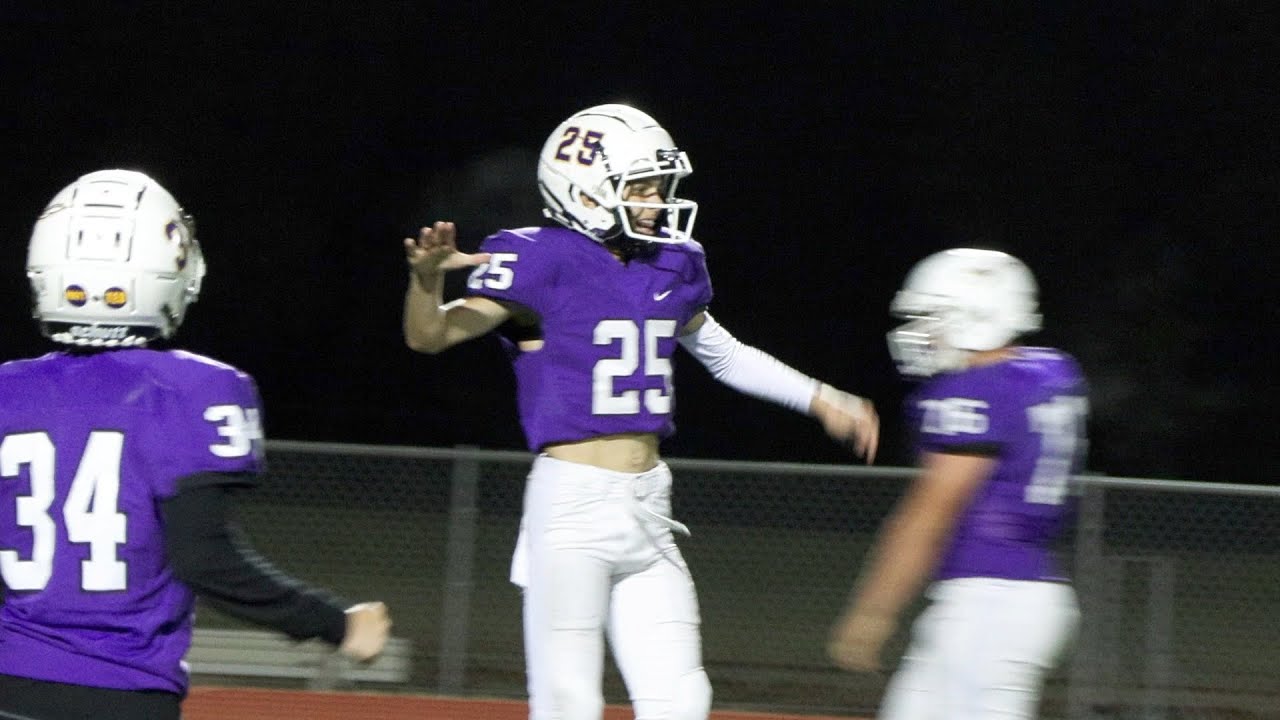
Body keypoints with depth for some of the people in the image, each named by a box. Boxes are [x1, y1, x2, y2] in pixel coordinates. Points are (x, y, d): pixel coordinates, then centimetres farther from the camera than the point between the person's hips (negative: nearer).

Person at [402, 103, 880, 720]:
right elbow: (430, 336, -16)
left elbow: (721, 352, 30)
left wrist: (820, 400, 30)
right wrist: (428, 276, -37)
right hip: (572, 505, -7)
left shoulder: (671, 267, 13)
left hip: (647, 506, 7)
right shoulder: (542, 263, -9)